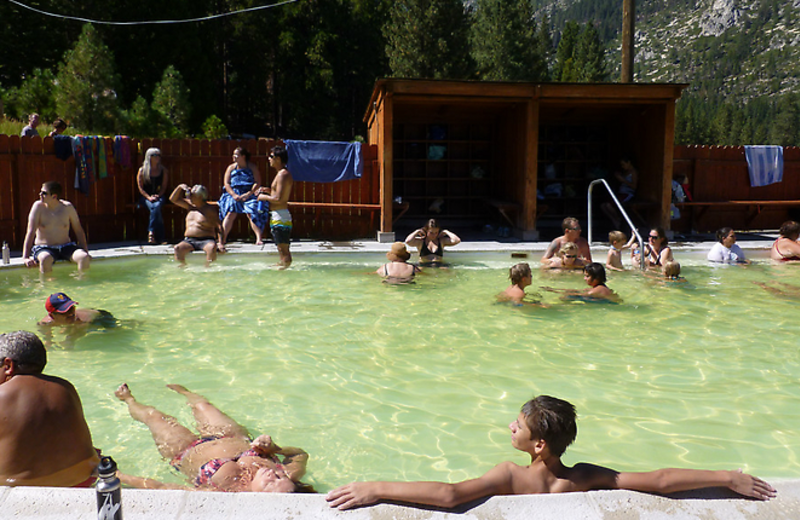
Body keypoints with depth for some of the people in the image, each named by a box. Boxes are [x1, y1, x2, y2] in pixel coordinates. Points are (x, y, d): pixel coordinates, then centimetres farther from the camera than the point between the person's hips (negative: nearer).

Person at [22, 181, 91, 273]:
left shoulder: (67, 207, 0)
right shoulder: (38, 206, -3)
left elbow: (78, 230, 7)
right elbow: (31, 232, -7)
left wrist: (85, 252, -1)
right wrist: (25, 258, -15)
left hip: (66, 247, 2)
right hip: (44, 248, -1)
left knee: (84, 257, -29)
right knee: (45, 259, -38)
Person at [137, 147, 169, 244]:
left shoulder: (163, 170, 11)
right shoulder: (142, 170, 4)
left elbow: (164, 187, 8)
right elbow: (140, 188, 1)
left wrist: (157, 196, -11)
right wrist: (149, 197, -15)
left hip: (159, 196, 1)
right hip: (145, 197, -1)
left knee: (156, 206, -35)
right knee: (154, 207, -33)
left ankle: (151, 233, -36)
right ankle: (160, 237, -38)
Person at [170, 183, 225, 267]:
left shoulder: (210, 209, 0)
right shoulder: (191, 205, 18)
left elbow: (218, 227, -5)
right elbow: (173, 199, 25)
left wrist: (220, 243, -18)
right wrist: (180, 187, 9)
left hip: (206, 240, -5)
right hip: (189, 241, 5)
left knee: (212, 247, -40)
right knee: (178, 248, -28)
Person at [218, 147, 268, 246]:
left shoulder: (252, 167, 2)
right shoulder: (231, 167, 9)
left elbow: (258, 183, -5)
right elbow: (226, 183, 5)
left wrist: (248, 194, -16)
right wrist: (234, 195, -11)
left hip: (250, 194, -2)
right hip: (233, 194, 2)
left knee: (251, 213, -21)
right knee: (230, 213, -16)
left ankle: (259, 238, -25)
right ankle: (223, 239, -17)